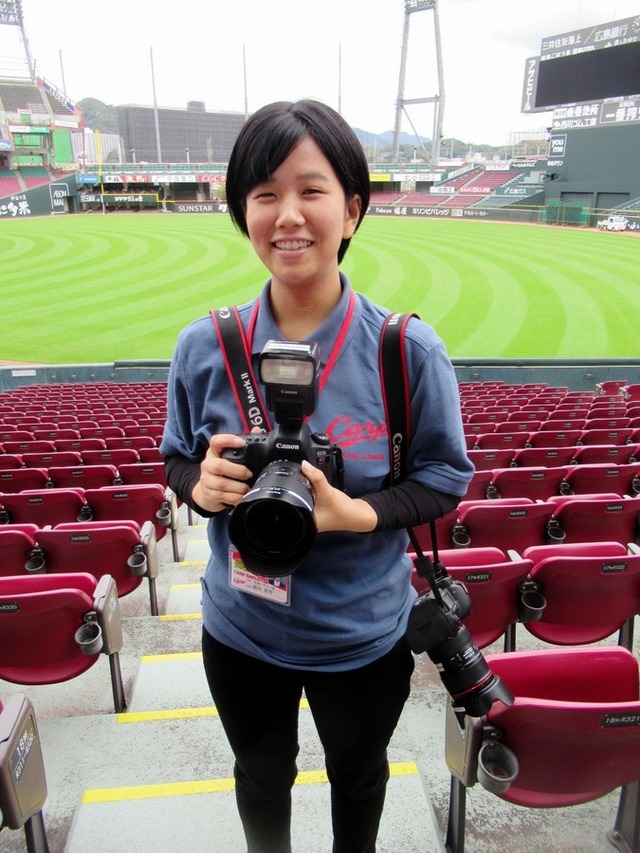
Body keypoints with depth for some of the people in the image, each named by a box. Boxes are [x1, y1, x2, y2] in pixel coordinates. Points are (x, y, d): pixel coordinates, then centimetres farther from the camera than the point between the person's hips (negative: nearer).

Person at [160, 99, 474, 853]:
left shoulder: (408, 349, -18)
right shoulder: (204, 347, -12)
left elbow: (446, 476, -10)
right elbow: (178, 458, 1)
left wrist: (358, 513, -28)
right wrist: (202, 486, -22)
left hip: (364, 636, -1)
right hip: (240, 631, 2)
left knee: (357, 773, 29)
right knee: (261, 775, 29)